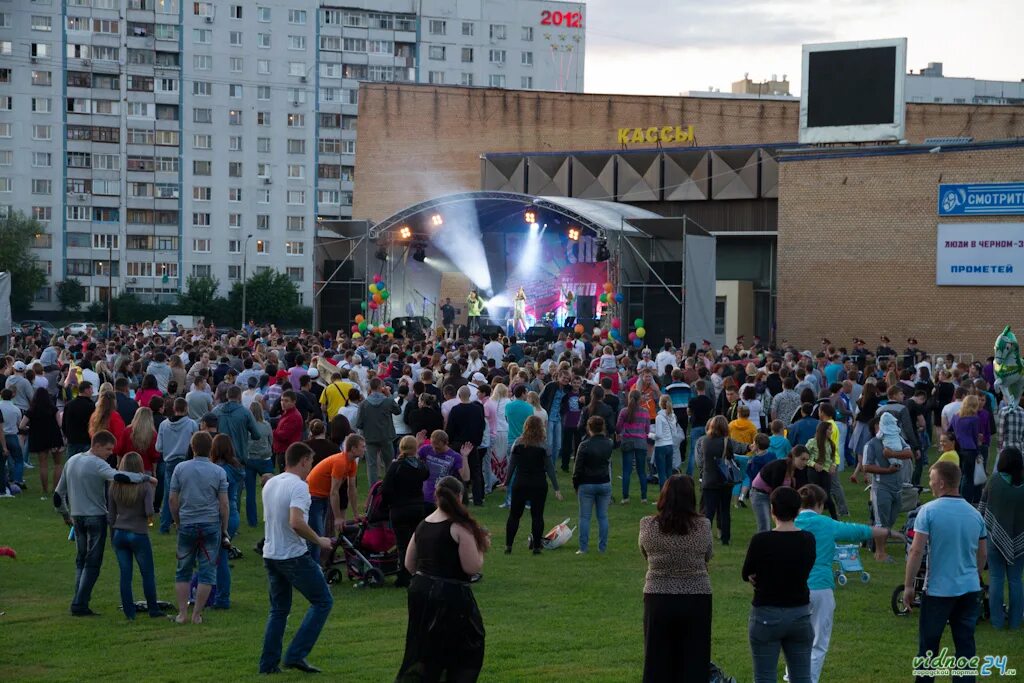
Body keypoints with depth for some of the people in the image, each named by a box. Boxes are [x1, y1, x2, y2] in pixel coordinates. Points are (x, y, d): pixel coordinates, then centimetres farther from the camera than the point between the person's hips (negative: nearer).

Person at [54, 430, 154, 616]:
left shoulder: (72, 461, 10)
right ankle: (80, 605, -7)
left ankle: (79, 602, 12)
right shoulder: (97, 464, -14)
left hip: (76, 517, 7)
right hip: (96, 517, -7)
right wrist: (146, 478, -25)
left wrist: (65, 515, 27)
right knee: (93, 562, -2)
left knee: (81, 559, 17)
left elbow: (58, 493, 16)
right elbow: (119, 477, -33)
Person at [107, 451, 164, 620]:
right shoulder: (145, 486, -10)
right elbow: (149, 511, -17)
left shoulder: (114, 487, 1)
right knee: (148, 574, 8)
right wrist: (150, 517, 7)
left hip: (119, 534, 3)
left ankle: (129, 612, 7)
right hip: (139, 534, -3)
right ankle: (153, 610, 14)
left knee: (125, 575, 6)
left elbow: (110, 515, 6)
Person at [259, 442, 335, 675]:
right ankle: (296, 654, -3)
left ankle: (269, 663, 14)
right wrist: (319, 540, -17)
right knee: (322, 601, 4)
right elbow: (296, 522, -30)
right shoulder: (298, 486, -17)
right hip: (294, 557, -8)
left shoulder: (270, 484, 10)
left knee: (279, 609, 17)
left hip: (270, 555, 8)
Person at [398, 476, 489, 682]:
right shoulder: (460, 527, -13)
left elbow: (409, 565, 13)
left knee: (422, 650, 15)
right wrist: (481, 548, 1)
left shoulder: (423, 525, 8)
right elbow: (472, 567, -16)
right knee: (468, 648, 11)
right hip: (450, 595, -6)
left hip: (420, 590, 6)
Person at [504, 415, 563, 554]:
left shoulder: (518, 443, -3)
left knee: (514, 514, 9)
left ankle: (508, 545, 7)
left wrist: (506, 482, 12)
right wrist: (556, 488, -1)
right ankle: (536, 546, 5)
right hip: (539, 484, -1)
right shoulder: (544, 445, -8)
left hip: (520, 484, 2)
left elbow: (512, 465, 1)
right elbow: (549, 468, -6)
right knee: (537, 515, 6)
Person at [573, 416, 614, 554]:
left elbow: (578, 467, -11)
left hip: (587, 485, -4)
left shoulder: (585, 445, -14)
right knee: (603, 517, 10)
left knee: (585, 517, 3)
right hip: (605, 483, 4)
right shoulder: (609, 444, -1)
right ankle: (602, 547, 11)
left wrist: (575, 484, 3)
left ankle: (583, 548, 3)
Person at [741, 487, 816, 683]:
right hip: (800, 614, 4)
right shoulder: (808, 540, -2)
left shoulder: (761, 540, -15)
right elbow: (805, 571, 9)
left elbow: (746, 575, -2)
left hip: (767, 615, -4)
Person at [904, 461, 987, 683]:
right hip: (970, 589, 4)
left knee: (928, 643, 8)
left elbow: (916, 551, -15)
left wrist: (908, 586, -7)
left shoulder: (929, 511, -12)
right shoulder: (975, 514, 3)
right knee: (966, 643, 8)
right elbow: (982, 554, 12)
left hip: (939, 590, -4)